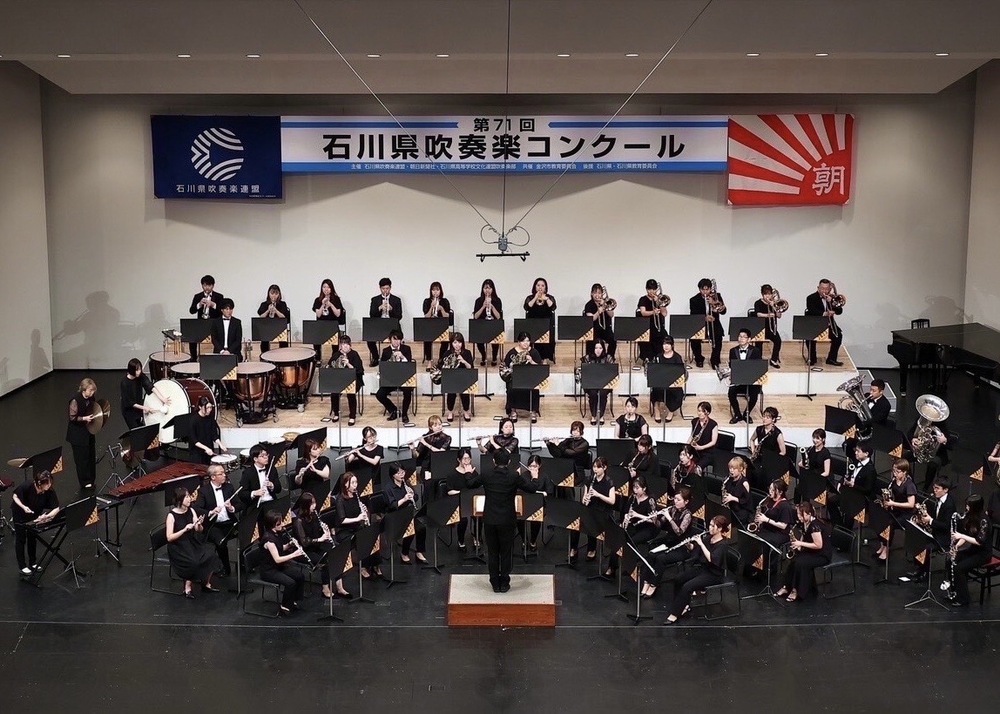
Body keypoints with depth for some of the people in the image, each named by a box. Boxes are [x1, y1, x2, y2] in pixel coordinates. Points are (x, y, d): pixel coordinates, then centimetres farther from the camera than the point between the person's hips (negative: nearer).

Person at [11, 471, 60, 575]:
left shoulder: (50, 491, -29)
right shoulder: (26, 486, -36)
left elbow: (56, 508, -28)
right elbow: (15, 496, -18)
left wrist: (46, 516, -45)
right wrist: (23, 507, -35)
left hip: (35, 514, 3)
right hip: (20, 513, -3)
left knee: (32, 537, 13)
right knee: (21, 538, 5)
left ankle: (33, 563, 29)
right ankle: (22, 566, 15)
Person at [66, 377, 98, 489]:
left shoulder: (91, 398, -1)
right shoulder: (75, 400, -22)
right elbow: (72, 417, -18)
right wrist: (84, 418, -29)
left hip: (89, 432, 7)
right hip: (78, 434, -7)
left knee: (91, 456, 14)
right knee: (82, 458, 2)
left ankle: (91, 480, 27)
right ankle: (85, 482, 12)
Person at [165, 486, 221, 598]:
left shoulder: (191, 511, 1)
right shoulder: (171, 515, -15)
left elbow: (199, 530, 5)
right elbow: (169, 538, -18)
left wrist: (199, 524, -17)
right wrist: (184, 529, -28)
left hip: (192, 542, 6)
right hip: (177, 547, -6)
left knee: (210, 555, -18)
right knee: (194, 562, -30)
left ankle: (206, 584, 1)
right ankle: (187, 588, -7)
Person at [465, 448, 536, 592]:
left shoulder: (486, 475, -6)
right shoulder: (514, 476, -10)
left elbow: (471, 484, 9)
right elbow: (530, 488, -1)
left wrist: (471, 473, 29)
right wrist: (520, 475, 13)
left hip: (490, 520, 1)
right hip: (507, 521, -1)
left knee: (492, 552, 11)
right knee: (506, 552, 10)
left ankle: (495, 583, 16)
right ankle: (504, 583, 15)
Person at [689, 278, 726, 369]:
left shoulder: (716, 296, 6)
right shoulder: (694, 300, 1)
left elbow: (723, 311, -3)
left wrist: (714, 303, -19)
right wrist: (705, 318, -28)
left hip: (714, 324, 1)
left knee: (718, 335, -31)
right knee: (694, 337, -29)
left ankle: (715, 359, -12)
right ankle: (699, 358, -2)